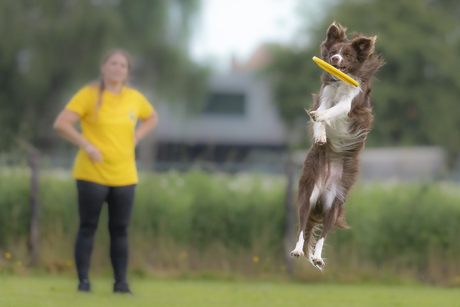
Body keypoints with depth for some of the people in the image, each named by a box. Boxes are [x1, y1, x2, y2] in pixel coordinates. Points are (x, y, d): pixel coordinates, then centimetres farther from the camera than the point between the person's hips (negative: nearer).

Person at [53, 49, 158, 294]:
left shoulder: (134, 98, 8)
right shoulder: (89, 95, -5)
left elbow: (152, 117, 29)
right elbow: (61, 124, -10)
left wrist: (136, 137, 11)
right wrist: (87, 145, -16)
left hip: (124, 176, 4)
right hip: (92, 174, -4)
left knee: (120, 230, 4)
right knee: (88, 228, -2)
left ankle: (121, 282, 9)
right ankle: (83, 280, 1)